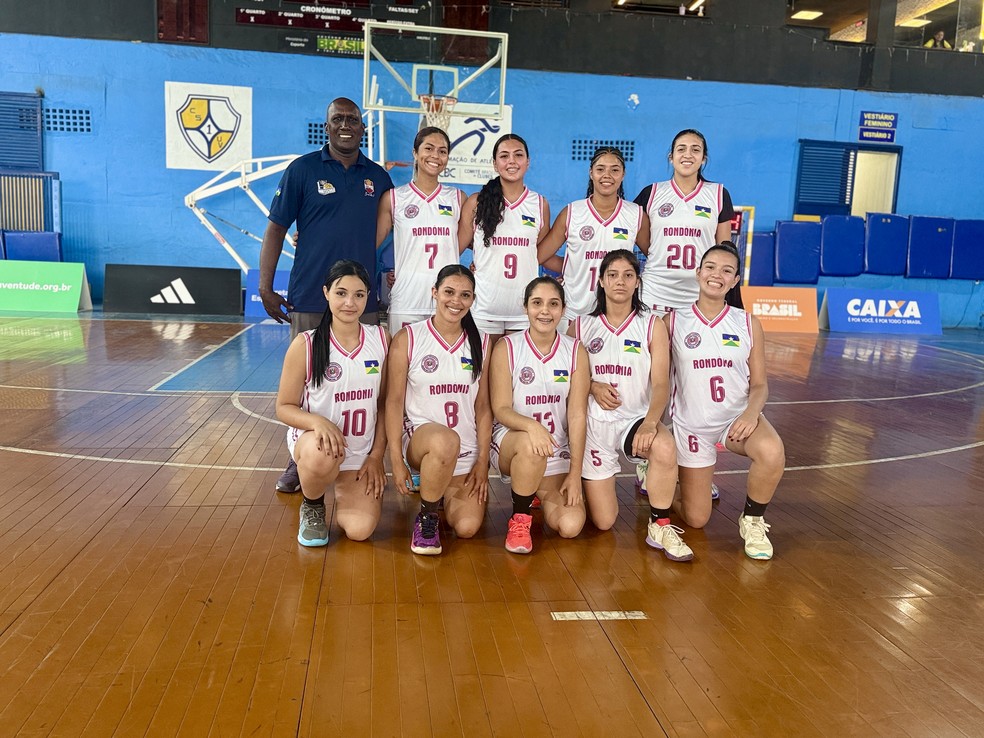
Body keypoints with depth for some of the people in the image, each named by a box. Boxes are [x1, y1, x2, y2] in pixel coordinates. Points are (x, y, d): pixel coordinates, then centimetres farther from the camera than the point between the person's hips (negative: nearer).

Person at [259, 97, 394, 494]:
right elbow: (276, 228, 1)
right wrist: (265, 287, -5)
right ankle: (300, 460, 20)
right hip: (311, 298, -2)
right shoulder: (303, 170, 1)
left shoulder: (378, 176, 10)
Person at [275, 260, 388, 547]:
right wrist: (318, 421, -28)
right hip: (314, 440, -2)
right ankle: (312, 506, -2)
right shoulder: (305, 344, -12)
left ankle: (342, 488, 22)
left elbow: (384, 402, 5)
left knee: (360, 530, -15)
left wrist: (377, 455, 0)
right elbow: (284, 407, -7)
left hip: (361, 453, 3)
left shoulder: (381, 339, -3)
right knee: (322, 456, -40)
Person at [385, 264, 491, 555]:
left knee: (467, 527, -14)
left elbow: (483, 407, 7)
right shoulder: (407, 339, -3)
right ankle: (427, 517, -12)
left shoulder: (481, 344, 6)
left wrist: (483, 461, 2)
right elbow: (394, 401, -4)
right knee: (445, 440, -39)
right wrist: (396, 460, -10)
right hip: (419, 438, -3)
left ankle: (439, 489, 21)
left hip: (466, 454, 3)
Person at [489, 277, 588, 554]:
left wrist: (575, 473, -12)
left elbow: (577, 415, -6)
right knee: (530, 444, -39)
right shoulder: (506, 348, -7)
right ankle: (519, 517, -11)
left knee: (570, 526, -16)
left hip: (557, 452, 2)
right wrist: (531, 426, -34)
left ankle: (538, 492, 20)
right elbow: (500, 409, -12)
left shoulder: (576, 352, -2)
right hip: (510, 441, -2)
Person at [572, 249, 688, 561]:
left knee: (665, 448, -38)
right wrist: (592, 386, -12)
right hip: (593, 423, 1)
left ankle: (660, 527, -14)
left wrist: (650, 422, -26)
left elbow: (661, 384, -8)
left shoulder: (652, 325, 0)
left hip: (635, 419, 0)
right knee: (603, 522, -2)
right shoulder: (582, 326, 4)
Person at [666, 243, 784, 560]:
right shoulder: (673, 321, -5)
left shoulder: (748, 323, 0)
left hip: (737, 416, 1)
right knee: (695, 520, 3)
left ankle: (752, 520, -4)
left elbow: (759, 383, 2)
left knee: (772, 453, -34)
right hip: (691, 423, -1)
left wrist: (751, 413, -18)